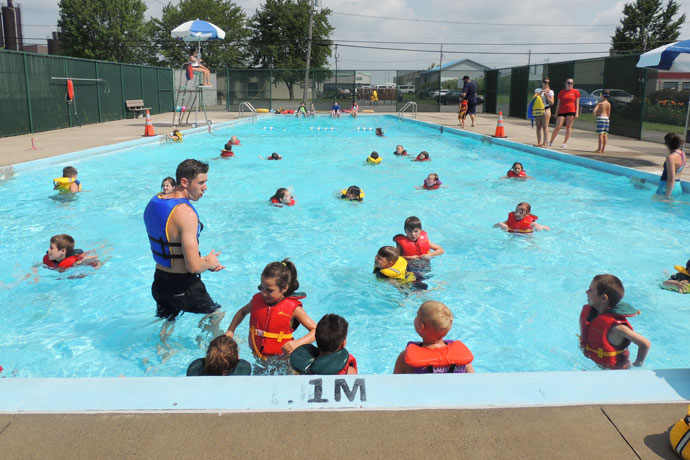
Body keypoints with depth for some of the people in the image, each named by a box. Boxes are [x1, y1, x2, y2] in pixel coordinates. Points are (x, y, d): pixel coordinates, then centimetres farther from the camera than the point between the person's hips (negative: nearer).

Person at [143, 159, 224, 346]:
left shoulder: (153, 203, 2)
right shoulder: (186, 213, -26)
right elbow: (194, 266, -28)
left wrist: (205, 261, 10)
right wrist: (209, 263, -5)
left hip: (159, 280, 7)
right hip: (182, 286, -7)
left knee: (167, 324, 29)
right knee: (216, 315, 20)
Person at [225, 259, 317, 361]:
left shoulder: (293, 308, -15)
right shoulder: (257, 300, -2)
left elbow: (316, 330, -13)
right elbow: (242, 312, 22)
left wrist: (297, 343, -29)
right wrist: (230, 331, 8)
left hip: (281, 359, -5)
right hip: (256, 355, 5)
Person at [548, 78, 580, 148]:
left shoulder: (576, 92, 5)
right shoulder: (561, 92, 8)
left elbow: (577, 103, 4)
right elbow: (559, 104, 10)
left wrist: (577, 113, -5)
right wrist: (556, 113, 6)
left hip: (571, 111, -1)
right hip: (562, 111, 1)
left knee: (568, 127, 0)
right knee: (558, 127, -4)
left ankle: (565, 143, 7)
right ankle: (551, 142, 5)